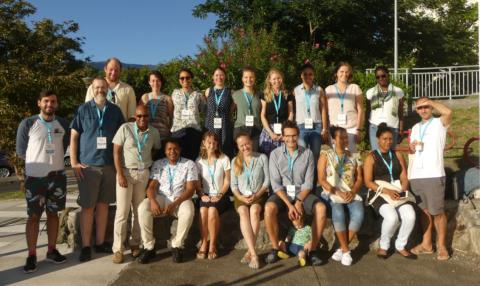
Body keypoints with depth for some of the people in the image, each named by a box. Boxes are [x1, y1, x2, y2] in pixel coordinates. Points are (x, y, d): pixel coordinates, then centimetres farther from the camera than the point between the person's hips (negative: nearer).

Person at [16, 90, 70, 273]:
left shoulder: (63, 124, 3)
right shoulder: (27, 124, -5)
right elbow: (21, 151, 1)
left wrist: (53, 159, 9)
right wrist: (39, 161, 4)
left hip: (57, 176, 3)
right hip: (35, 177, -3)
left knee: (53, 213, 11)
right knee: (33, 216, 1)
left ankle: (52, 250, 21)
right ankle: (31, 256, 8)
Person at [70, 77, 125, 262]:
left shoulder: (115, 111, 6)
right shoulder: (83, 109, 0)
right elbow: (74, 137, 0)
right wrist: (74, 162, -7)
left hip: (109, 165, 3)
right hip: (87, 165, -2)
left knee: (103, 204, 10)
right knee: (88, 206, 2)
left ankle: (100, 243, 21)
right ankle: (85, 246, 11)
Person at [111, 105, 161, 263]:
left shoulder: (154, 132, 3)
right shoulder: (125, 128, -6)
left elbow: (156, 150, 17)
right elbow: (116, 151, -6)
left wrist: (152, 169, 5)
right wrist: (120, 174, -12)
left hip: (144, 174, 3)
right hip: (126, 172, -3)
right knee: (122, 211, -4)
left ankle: (135, 244, 16)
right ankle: (118, 249, 3)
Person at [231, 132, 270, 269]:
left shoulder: (262, 158, 5)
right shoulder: (235, 161, 13)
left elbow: (267, 180, 1)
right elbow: (233, 184, 8)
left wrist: (256, 195, -12)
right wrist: (240, 196, -11)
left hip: (259, 195, -1)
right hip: (241, 196, 1)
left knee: (254, 211, -34)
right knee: (243, 212, -31)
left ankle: (250, 252, -28)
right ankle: (254, 253, -35)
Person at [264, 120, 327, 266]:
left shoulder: (307, 153, 2)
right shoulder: (275, 154, -2)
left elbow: (308, 182, -1)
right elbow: (276, 184, -7)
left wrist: (299, 202, -17)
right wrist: (289, 204, -18)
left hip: (302, 193, 1)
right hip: (282, 193, -1)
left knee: (321, 208, -27)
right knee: (269, 208, -32)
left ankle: (312, 249, -10)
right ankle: (275, 248, -12)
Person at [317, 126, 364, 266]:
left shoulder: (354, 156, 15)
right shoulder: (325, 155, 4)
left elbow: (360, 178, 11)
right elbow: (321, 179, -3)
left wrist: (353, 192, -9)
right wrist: (338, 192, -15)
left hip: (351, 193, 3)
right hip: (332, 193, -3)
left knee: (358, 214, -28)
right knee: (338, 213, -34)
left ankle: (342, 248, -12)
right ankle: (346, 250, -16)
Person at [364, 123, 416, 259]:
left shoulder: (397, 155, 15)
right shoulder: (371, 157, 2)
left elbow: (404, 178, 9)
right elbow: (368, 182, -7)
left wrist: (402, 191, -11)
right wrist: (387, 191, -18)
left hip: (398, 194, 4)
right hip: (380, 194, -4)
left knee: (410, 215, -24)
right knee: (392, 217, -31)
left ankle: (400, 246, 1)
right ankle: (384, 246, -3)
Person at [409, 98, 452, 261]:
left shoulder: (440, 123, 2)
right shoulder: (416, 127, 19)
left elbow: (448, 112, -21)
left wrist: (429, 101, -12)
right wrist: (412, 146, 2)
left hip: (434, 174, -5)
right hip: (416, 175, 5)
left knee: (437, 212, 0)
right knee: (424, 211, 11)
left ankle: (441, 245, 13)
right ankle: (426, 244, 20)